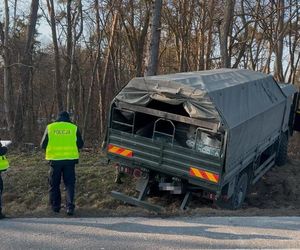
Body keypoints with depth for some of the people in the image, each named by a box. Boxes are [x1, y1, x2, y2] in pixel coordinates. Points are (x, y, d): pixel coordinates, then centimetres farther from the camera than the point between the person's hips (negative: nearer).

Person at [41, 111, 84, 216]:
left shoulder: (50, 127, 1)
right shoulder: (74, 128, 1)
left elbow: (43, 145, 5)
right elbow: (80, 144, 6)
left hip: (55, 159, 0)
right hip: (70, 159, 0)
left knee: (54, 184, 14)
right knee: (69, 184, 7)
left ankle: (55, 206, 21)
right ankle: (70, 206, -2)